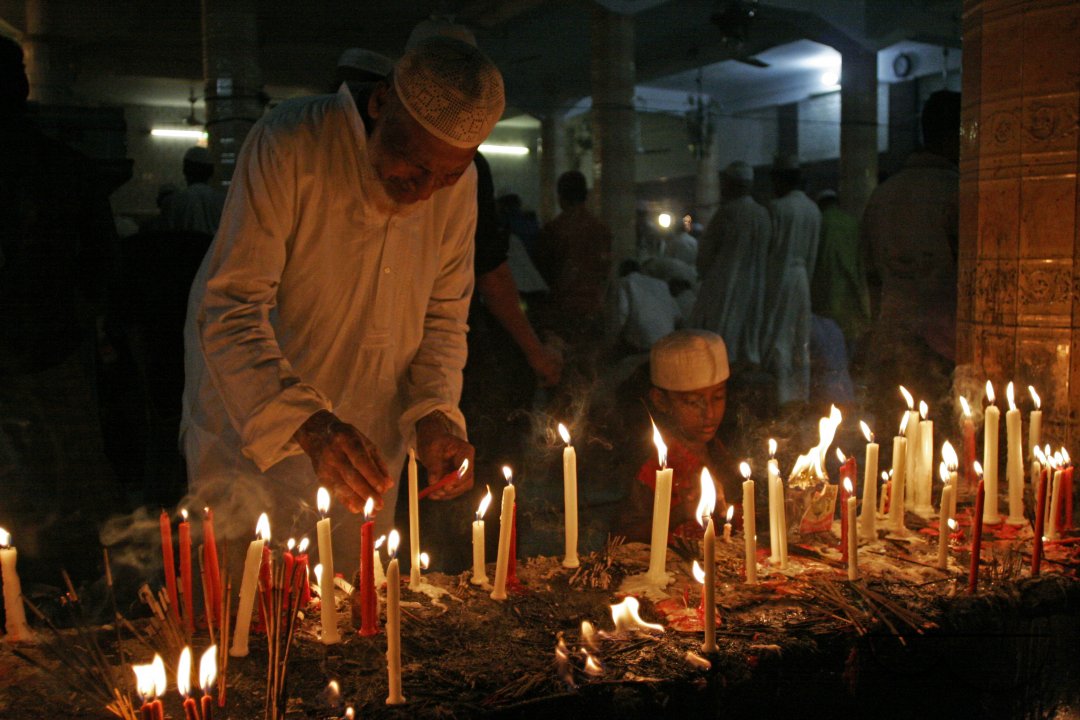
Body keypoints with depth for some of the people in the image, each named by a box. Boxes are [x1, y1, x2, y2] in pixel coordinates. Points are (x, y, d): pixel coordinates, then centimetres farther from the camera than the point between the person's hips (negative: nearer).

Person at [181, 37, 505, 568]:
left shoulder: (459, 185, -4)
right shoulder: (289, 145, -21)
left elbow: (444, 315, 5)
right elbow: (231, 311, -24)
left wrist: (436, 415, -11)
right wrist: (305, 424, -37)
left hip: (367, 448, 4)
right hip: (251, 431, -4)